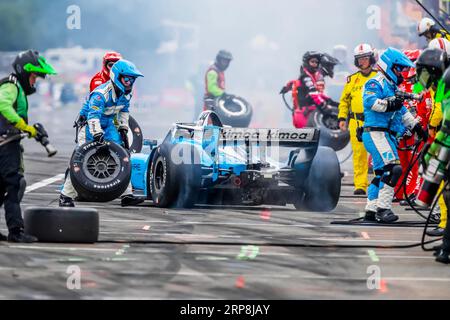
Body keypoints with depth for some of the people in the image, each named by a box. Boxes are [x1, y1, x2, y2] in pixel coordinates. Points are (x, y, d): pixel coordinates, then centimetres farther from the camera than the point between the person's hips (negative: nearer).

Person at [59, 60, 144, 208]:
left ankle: (127, 195, 3)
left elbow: (124, 110, 18)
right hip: (91, 125, -7)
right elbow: (93, 116, -37)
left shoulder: (126, 93, -3)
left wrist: (123, 129, 14)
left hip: (108, 124, 7)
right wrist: (97, 135, -46)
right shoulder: (101, 94, -28)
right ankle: (66, 196, -7)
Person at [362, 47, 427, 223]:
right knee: (392, 169, -20)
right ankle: (383, 208, -19)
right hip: (376, 133, -11)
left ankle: (371, 210, 18)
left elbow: (402, 111, 33)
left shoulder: (392, 87, 26)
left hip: (387, 135, 11)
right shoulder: (375, 83, -6)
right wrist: (388, 104, -32)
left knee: (381, 173, 12)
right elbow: (369, 101, -25)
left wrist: (416, 127, 30)